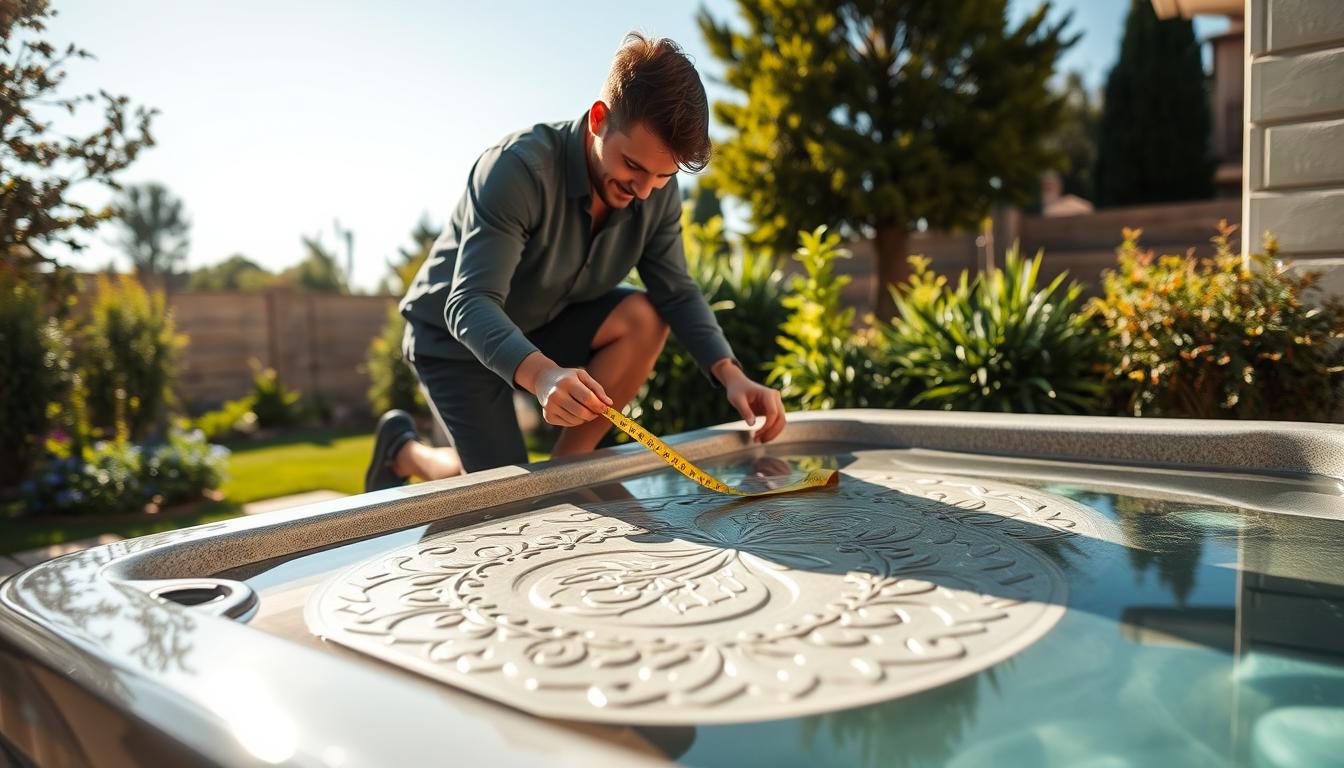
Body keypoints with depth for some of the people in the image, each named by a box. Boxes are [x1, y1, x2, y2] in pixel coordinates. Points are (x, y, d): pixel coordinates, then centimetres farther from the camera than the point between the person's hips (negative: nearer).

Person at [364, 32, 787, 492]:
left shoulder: (658, 191, -14)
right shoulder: (520, 167, -31)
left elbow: (678, 293, -13)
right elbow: (470, 303, -37)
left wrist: (730, 374, -31)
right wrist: (542, 374, -57)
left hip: (546, 326, 5)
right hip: (454, 335, -5)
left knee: (643, 317, -23)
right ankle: (404, 450, 21)